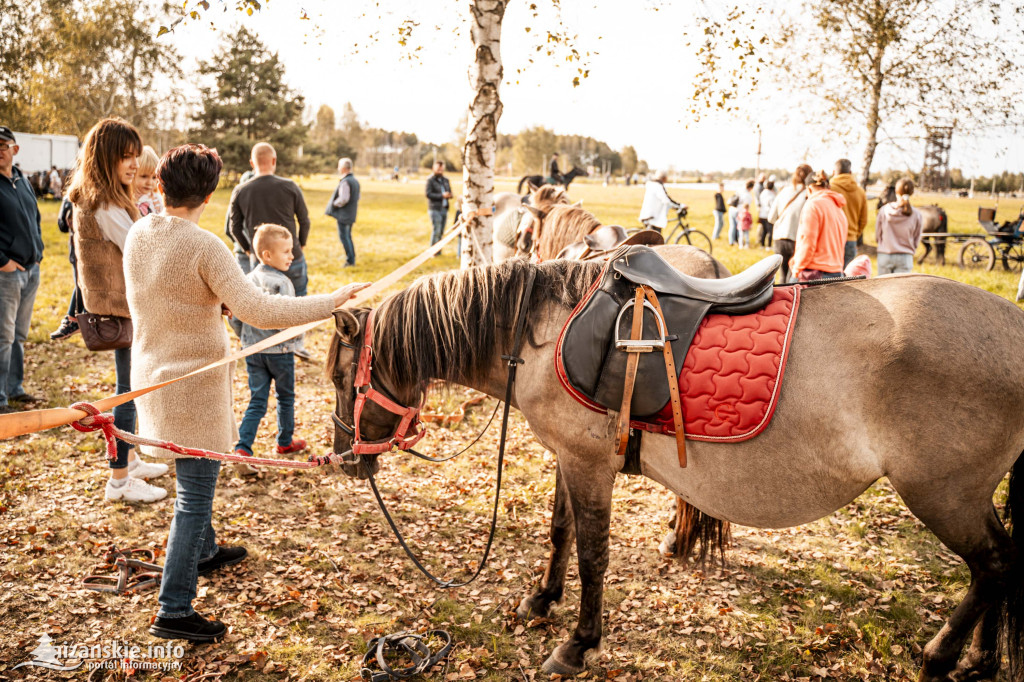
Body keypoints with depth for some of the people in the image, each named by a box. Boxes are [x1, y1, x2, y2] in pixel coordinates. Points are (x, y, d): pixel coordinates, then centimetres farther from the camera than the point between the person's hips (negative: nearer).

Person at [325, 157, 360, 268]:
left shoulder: (345, 182, -19)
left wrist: (334, 204, -9)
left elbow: (343, 199, -25)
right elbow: (357, 197, 18)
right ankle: (352, 259, 22)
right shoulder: (355, 181, 11)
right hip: (351, 214, 9)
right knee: (348, 236, 18)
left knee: (343, 236, -2)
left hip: (343, 214, -9)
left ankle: (350, 260, -2)